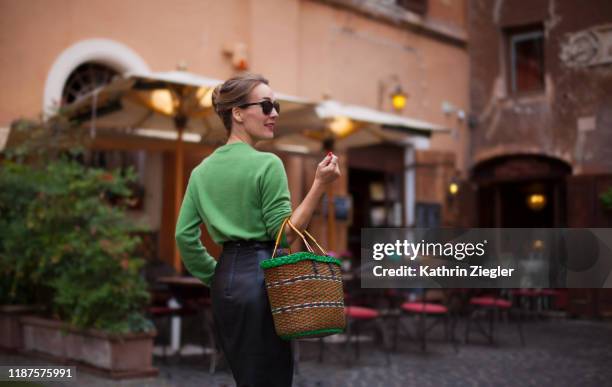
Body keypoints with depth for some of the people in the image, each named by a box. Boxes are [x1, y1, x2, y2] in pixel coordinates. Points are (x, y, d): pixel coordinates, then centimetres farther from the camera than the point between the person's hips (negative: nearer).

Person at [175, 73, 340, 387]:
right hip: (260, 278, -7)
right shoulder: (267, 163, -11)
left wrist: (213, 275, 15)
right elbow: (285, 234, -13)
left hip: (224, 282, 8)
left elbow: (184, 234, 7)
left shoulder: (203, 170, 10)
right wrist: (320, 184, -13)